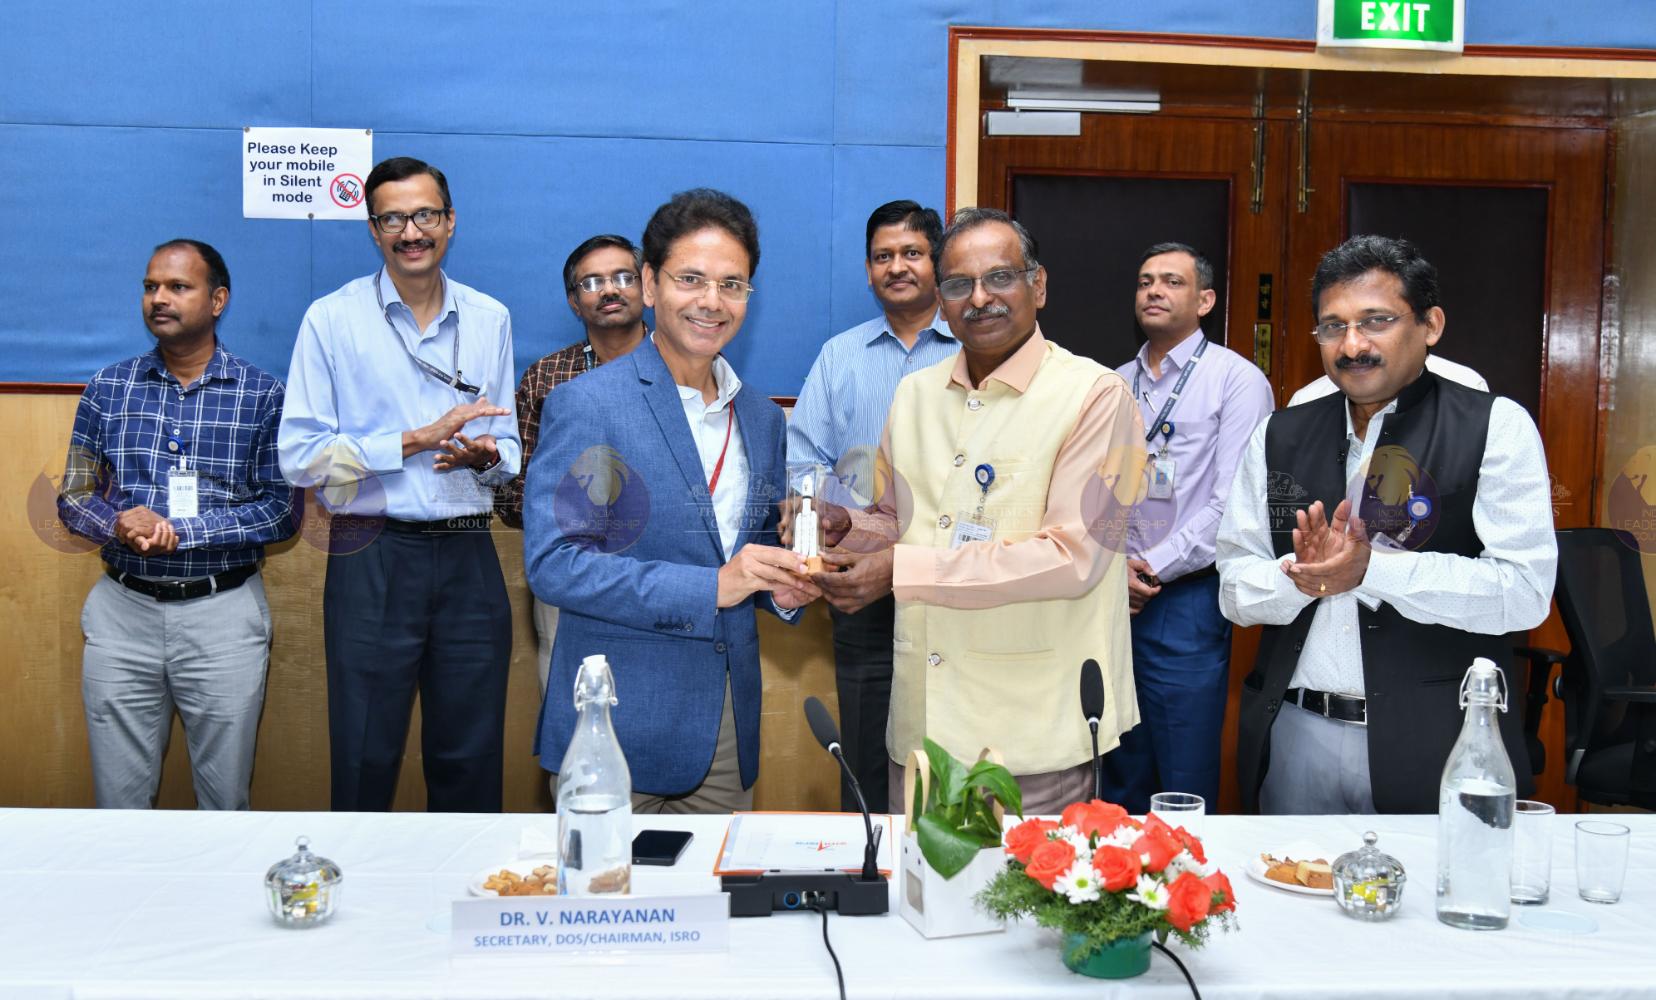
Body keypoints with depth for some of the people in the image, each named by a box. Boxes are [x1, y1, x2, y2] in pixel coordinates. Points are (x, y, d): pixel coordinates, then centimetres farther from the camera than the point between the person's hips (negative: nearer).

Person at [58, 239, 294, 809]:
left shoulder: (262, 395, -2)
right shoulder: (109, 387, 6)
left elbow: (281, 510, -7)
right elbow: (73, 497, 7)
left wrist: (178, 531, -16)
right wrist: (120, 525, -15)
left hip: (224, 614, -2)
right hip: (122, 611, 2)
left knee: (225, 800, 9)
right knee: (118, 799, 11)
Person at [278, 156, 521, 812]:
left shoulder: (490, 320, 11)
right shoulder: (331, 319, 0)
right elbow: (299, 456, -7)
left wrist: (484, 455, -7)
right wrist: (420, 438, -12)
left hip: (469, 558, 3)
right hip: (373, 557, -3)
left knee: (470, 758, 10)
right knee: (365, 761, 6)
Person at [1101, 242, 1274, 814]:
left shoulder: (1237, 380, -4)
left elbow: (1233, 504, -12)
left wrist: (1152, 567, -11)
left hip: (1186, 601, -5)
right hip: (1111, 598, 5)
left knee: (1184, 785, 2)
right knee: (1121, 778, 15)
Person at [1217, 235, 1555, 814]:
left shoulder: (1496, 427, -2)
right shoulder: (1277, 437, 8)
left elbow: (1525, 590, -12)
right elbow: (1235, 591, 6)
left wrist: (1372, 568, -19)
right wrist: (1306, 575, -15)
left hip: (1437, 746, -3)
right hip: (1295, 739, 3)